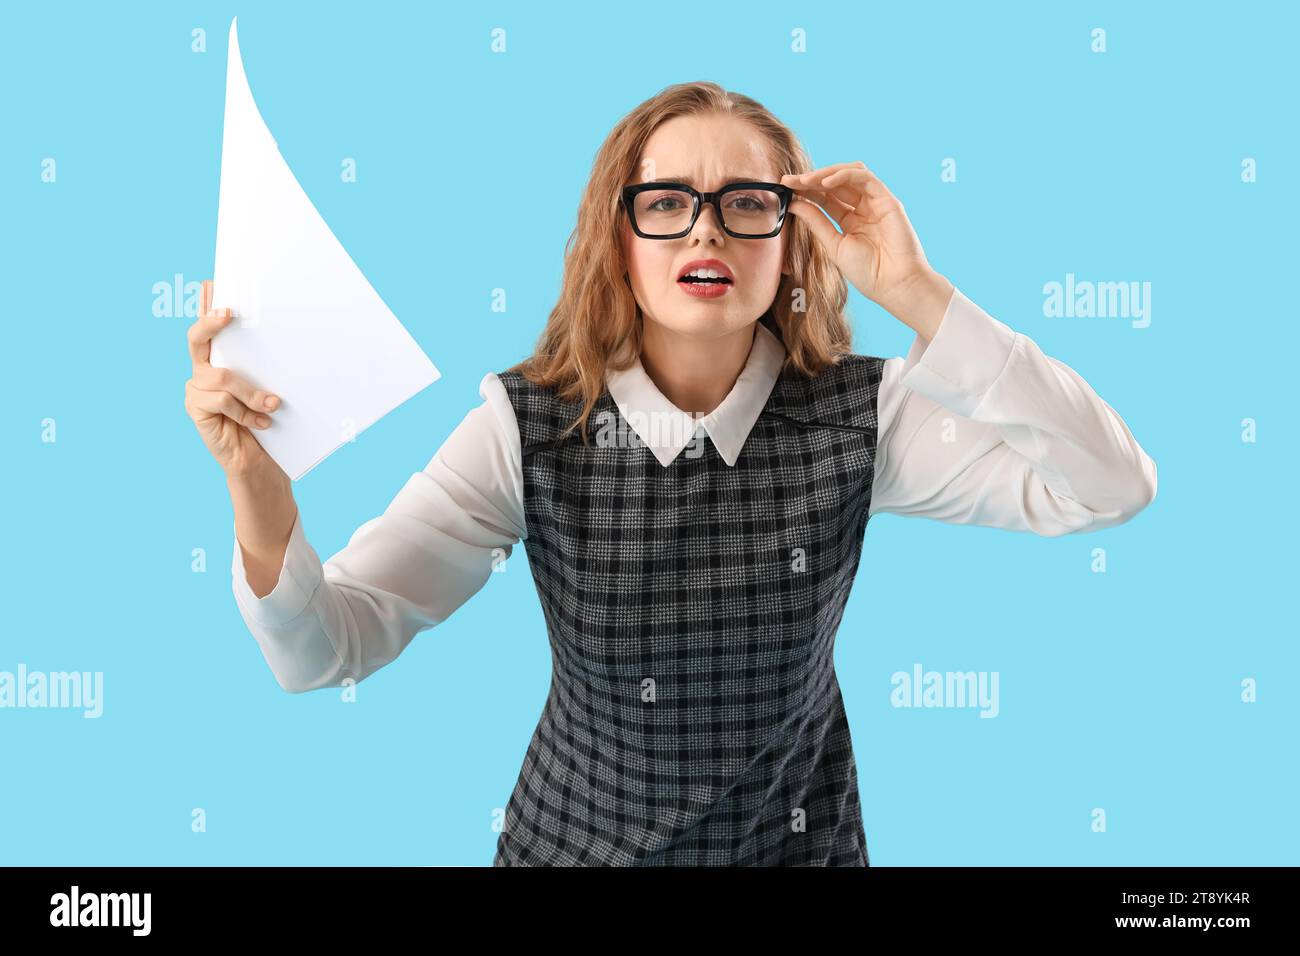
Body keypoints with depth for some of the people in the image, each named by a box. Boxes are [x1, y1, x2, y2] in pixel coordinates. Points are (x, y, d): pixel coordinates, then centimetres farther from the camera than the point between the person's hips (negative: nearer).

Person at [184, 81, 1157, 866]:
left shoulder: (859, 414, -15)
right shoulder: (531, 426, -17)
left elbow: (1113, 487, -24)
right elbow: (324, 649, -20)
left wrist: (915, 293, -30)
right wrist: (257, 479, -40)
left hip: (797, 841, 1)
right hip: (574, 839, 0)